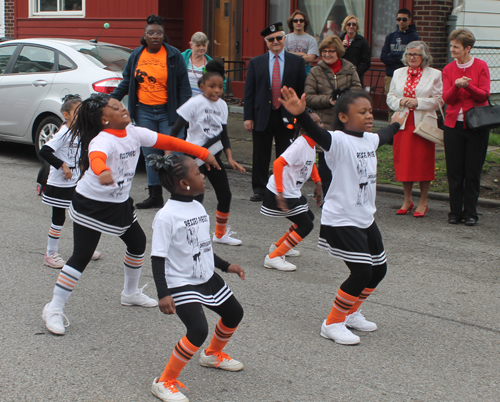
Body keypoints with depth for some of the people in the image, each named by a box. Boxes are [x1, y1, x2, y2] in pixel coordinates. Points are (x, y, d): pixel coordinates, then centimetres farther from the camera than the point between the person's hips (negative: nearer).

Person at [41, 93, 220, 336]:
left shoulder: (134, 133, -4)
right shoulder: (102, 141, -27)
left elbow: (167, 142, 2)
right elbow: (96, 157, -50)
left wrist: (202, 153, 3)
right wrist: (102, 172, -74)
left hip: (120, 203, 8)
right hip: (91, 204, -8)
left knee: (137, 242, 17)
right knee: (81, 257, -9)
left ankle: (131, 293, 40)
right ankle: (54, 309, 0)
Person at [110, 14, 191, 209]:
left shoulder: (173, 55, -3)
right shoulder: (136, 55, 8)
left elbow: (183, 87, -3)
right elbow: (126, 83, 19)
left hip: (167, 112, -4)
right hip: (144, 112, 4)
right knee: (150, 155, 8)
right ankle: (155, 197, 16)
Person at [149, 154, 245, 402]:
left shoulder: (198, 207, 3)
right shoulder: (167, 216, -22)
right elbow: (158, 258, -22)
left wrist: (226, 266, 20)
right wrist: (163, 294, -30)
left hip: (207, 278, 9)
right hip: (181, 284, -9)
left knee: (234, 314, 19)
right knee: (198, 330, -23)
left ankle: (213, 355, 48)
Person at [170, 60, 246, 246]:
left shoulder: (222, 105, 4)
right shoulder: (195, 103, -15)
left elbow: (223, 134, 11)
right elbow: (175, 130, -15)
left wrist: (230, 159, 3)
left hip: (213, 156, 6)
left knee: (225, 195, 9)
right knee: (196, 197, -13)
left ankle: (221, 234, 27)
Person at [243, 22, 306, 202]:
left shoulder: (297, 62, 4)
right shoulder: (255, 63, 6)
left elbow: (302, 91, 3)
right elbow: (249, 92, 4)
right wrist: (248, 117, -3)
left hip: (287, 117, 0)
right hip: (262, 116, 1)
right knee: (261, 155, 7)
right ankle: (259, 190, 18)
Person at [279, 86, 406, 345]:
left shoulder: (369, 139, 8)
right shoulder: (339, 141, -18)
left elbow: (382, 137, 34)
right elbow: (316, 134, -39)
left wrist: (396, 124, 54)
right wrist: (300, 114, -59)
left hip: (365, 219, 9)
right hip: (341, 220, -9)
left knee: (378, 268, 14)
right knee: (362, 271, -12)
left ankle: (350, 313, 34)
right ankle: (332, 324, 4)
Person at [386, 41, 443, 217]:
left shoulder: (434, 74, 1)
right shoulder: (398, 73, 13)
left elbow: (439, 100, -4)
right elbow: (390, 97, 14)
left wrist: (417, 102, -14)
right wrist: (400, 102, -7)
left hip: (424, 124, -3)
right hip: (403, 123, 4)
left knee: (423, 162, -1)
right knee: (404, 162, 5)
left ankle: (423, 202, 10)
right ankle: (407, 200, 19)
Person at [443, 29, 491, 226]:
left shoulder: (481, 66, -2)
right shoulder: (448, 69, 6)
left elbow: (484, 95, -7)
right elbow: (447, 98, -3)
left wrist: (468, 85, -22)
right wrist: (456, 86, -22)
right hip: (453, 124, 2)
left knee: (473, 171, 1)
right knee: (454, 171, 3)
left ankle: (470, 212, 11)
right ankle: (455, 212, 13)